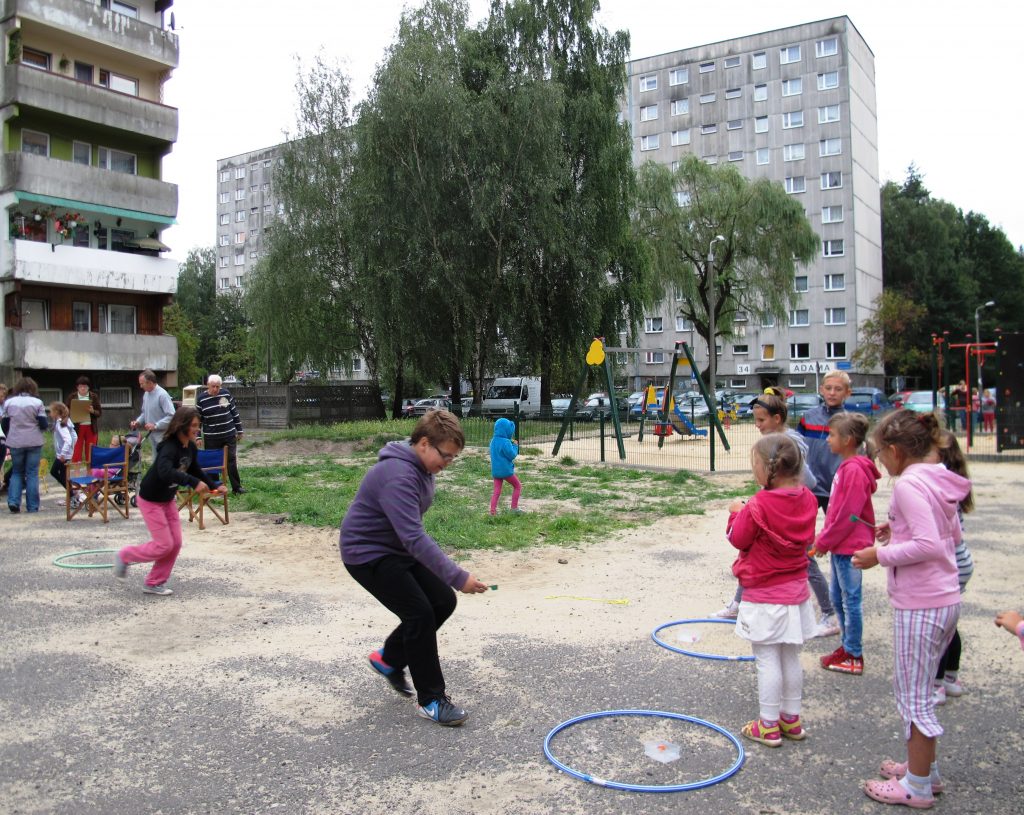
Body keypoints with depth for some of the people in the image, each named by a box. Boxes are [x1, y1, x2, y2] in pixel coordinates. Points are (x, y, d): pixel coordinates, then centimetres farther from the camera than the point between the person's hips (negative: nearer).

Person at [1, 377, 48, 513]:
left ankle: (13, 501, 1)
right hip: (34, 443, -2)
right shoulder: (37, 402, -6)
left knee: (17, 472, 16)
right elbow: (43, 424, -8)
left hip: (15, 442, 2)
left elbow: (5, 424, 7)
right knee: (32, 473, 4)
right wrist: (47, 425, 15)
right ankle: (32, 506, 4)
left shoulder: (8, 402, 2)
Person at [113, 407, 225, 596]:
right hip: (150, 500, -8)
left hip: (168, 499, 8)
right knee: (164, 545, -6)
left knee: (176, 543, 5)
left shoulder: (191, 448, -4)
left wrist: (215, 486, 1)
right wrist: (193, 483, -57)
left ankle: (154, 583, 18)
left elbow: (195, 471, 12)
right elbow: (165, 472, -50)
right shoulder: (169, 448, -30)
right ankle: (124, 556, 18)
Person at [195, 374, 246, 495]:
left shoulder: (226, 394, -1)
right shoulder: (201, 398, -5)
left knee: (231, 461, 5)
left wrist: (239, 430, 9)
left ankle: (236, 487, 12)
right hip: (211, 438, -1)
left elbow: (234, 412, 7)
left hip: (229, 435, 1)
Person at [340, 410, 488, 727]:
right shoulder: (398, 476, -31)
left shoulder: (421, 467, 1)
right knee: (420, 613, -14)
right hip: (367, 554, -10)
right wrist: (457, 576, -39)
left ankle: (389, 659, 23)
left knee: (443, 601, 4)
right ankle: (431, 700, 2)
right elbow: (415, 538, -38)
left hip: (398, 548, 10)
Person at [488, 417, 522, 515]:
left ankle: (492, 511, 3)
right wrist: (515, 446, -2)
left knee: (496, 491, 10)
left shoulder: (493, 441, 6)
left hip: (495, 470, 7)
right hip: (506, 470, -7)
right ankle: (514, 507, 13)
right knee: (518, 486, 14)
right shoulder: (505, 442, -20)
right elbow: (512, 455, -17)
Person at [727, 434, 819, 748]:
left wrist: (737, 513, 6)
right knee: (791, 657, 16)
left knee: (767, 660, 2)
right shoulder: (806, 500, -2)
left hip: (764, 596, -7)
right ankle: (791, 719, 28)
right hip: (796, 592, 7)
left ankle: (768, 726, 11)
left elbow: (738, 539, -10)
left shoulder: (759, 506, -22)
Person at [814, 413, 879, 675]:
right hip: (840, 545, 10)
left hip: (850, 546, -10)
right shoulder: (846, 467, 12)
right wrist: (824, 538, 14)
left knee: (851, 599, 0)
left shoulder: (854, 470, -20)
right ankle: (847, 645, 30)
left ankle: (853, 656, 10)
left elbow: (847, 515, -21)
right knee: (838, 597, 18)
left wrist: (823, 542, -13)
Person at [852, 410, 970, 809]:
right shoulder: (938, 479, 9)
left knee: (913, 695, 3)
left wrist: (880, 556, -17)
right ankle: (924, 768, 35)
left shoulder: (908, 484, -19)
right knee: (918, 690, 22)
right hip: (946, 599, 10)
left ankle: (918, 787, 16)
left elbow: (929, 545, -26)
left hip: (920, 605, -10)